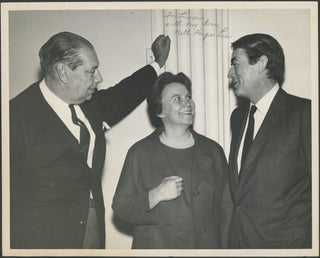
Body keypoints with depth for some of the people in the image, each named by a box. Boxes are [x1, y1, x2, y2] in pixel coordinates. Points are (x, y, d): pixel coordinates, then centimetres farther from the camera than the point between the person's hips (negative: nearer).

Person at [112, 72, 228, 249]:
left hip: (205, 246, 2)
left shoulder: (213, 151, 5)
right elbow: (120, 207, -4)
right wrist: (156, 195, -17)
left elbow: (225, 206, 7)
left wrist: (225, 248, -1)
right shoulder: (140, 153, -1)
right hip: (155, 246, -1)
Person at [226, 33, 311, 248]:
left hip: (286, 242, -6)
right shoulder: (238, 116, 10)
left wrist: (309, 245, -15)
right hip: (239, 239, 6)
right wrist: (231, 241, 8)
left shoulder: (303, 112, -11)